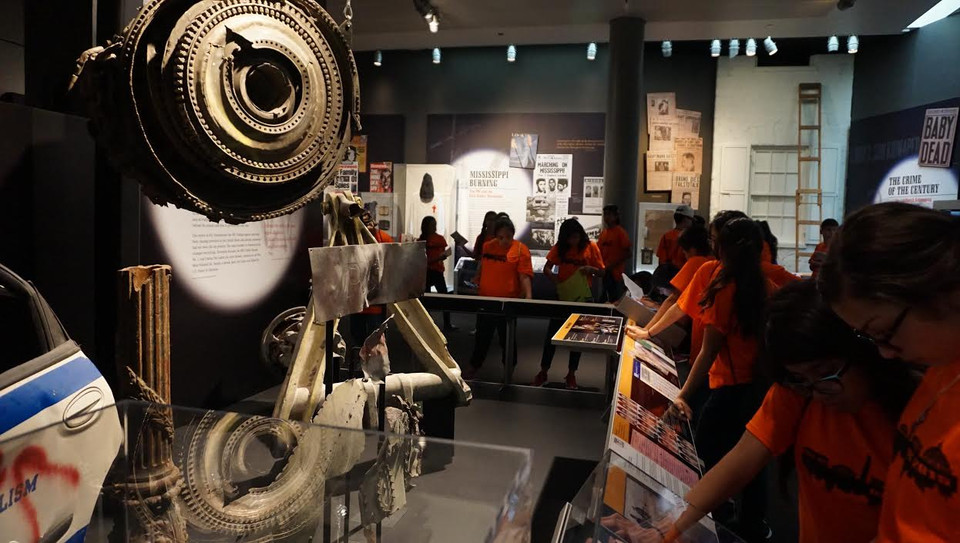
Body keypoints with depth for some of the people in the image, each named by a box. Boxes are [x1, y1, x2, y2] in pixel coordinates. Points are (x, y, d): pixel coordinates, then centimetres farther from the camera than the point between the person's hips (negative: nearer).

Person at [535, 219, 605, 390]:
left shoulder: (591, 247, -4)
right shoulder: (559, 247, -1)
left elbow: (601, 272, -1)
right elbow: (546, 268, -2)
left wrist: (591, 269, -21)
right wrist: (552, 276, -23)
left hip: (583, 297, 0)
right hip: (563, 296, 1)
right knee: (552, 334, 3)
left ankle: (571, 374, 20)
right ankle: (543, 372, 14)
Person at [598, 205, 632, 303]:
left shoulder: (620, 232, -6)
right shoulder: (603, 232, 12)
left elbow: (627, 254, -9)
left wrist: (612, 265, -14)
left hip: (615, 273, -6)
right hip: (603, 272, 6)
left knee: (615, 301, -2)